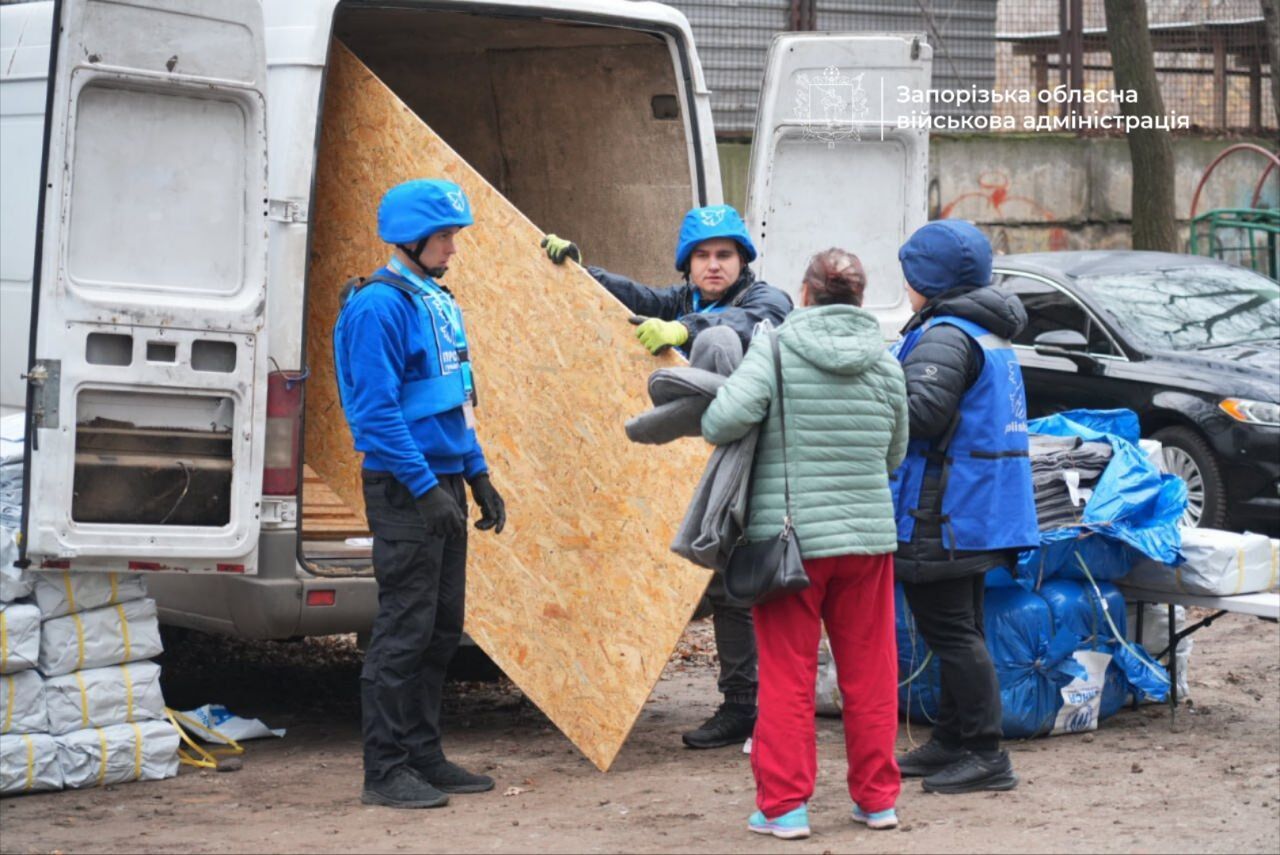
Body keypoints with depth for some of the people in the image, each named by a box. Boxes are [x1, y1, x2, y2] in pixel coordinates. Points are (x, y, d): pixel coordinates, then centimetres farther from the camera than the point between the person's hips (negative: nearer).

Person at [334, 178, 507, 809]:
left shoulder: (439, 301, 14)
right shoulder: (380, 305, -14)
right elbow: (377, 409, -19)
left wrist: (478, 478, 17)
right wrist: (424, 488, -21)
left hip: (443, 481, 9)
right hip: (404, 488, -9)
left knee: (442, 626, 12)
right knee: (405, 628, -7)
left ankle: (422, 756, 20)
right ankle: (385, 770, -1)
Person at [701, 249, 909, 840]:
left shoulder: (776, 349, -8)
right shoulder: (884, 363, 5)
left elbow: (727, 415, -22)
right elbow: (894, 456, 13)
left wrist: (711, 429, -1)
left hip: (788, 536, -3)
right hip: (868, 537, 3)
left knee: (786, 676, 3)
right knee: (869, 673, 12)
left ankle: (784, 805, 4)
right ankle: (876, 797, 19)